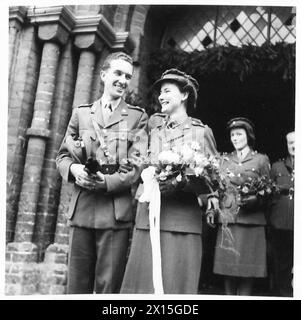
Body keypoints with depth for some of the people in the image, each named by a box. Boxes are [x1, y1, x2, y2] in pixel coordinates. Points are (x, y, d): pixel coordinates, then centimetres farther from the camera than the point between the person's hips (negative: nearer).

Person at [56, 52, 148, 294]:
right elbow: (63, 155, 14)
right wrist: (74, 169, -9)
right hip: (82, 209, 2)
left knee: (108, 287, 1)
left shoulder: (138, 117, 9)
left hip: (116, 212, -2)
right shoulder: (81, 113, 16)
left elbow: (138, 163, -2)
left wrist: (107, 182, -18)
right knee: (77, 285, 6)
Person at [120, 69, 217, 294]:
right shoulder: (154, 125, 16)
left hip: (182, 222, -3)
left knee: (175, 284, -2)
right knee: (143, 284, 2)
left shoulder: (201, 132, 4)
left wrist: (178, 184, -14)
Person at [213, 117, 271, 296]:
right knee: (227, 267, 3)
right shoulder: (225, 160, 15)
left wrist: (254, 200, -12)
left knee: (247, 269, -3)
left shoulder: (261, 159, 7)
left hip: (251, 221, -2)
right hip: (227, 220, 2)